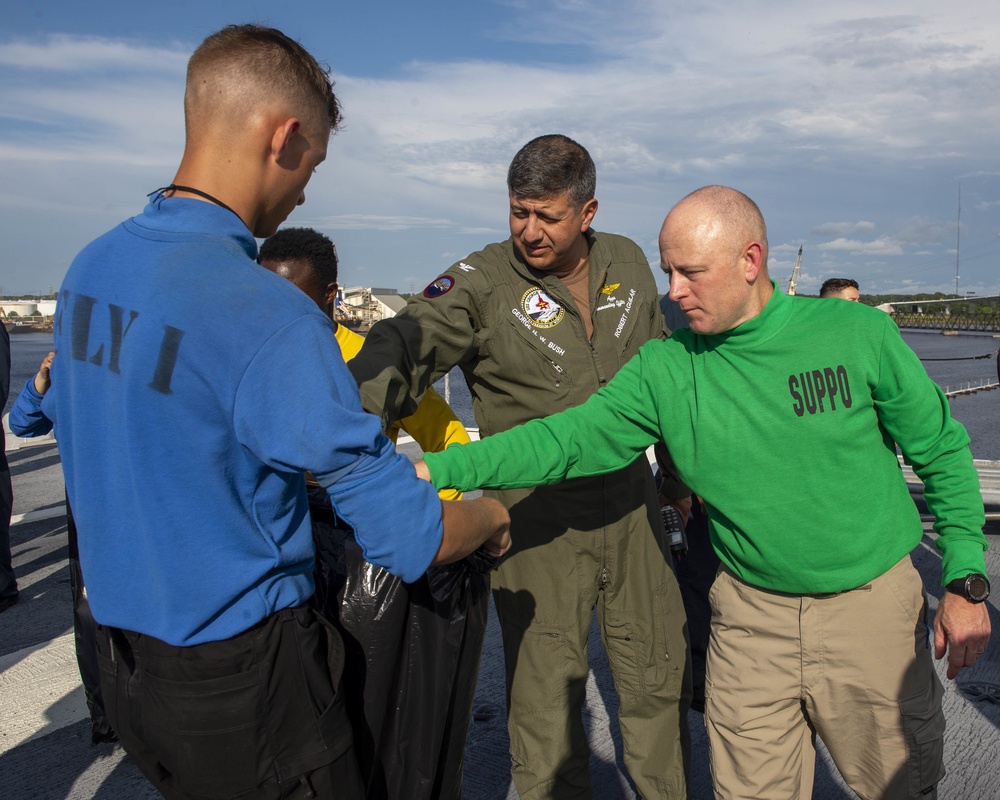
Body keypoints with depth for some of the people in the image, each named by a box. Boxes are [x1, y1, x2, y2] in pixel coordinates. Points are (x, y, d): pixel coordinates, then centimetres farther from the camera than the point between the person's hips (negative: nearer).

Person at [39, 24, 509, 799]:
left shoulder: (88, 269, -1)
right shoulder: (268, 313, -27)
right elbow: (411, 539, -25)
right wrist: (491, 514, -3)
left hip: (119, 656, 8)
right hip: (237, 672, -7)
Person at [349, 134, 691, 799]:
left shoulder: (628, 264, 5)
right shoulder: (483, 282, -10)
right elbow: (406, 345, -26)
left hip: (630, 502, 5)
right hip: (538, 519, -4)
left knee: (659, 677, 18)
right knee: (546, 694, 4)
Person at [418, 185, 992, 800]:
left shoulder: (859, 334, -10)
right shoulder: (663, 366, -7)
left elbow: (942, 452, 0)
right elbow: (569, 438, -11)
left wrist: (965, 581, -3)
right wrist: (438, 469, -19)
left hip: (871, 606, 0)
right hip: (752, 615, 1)